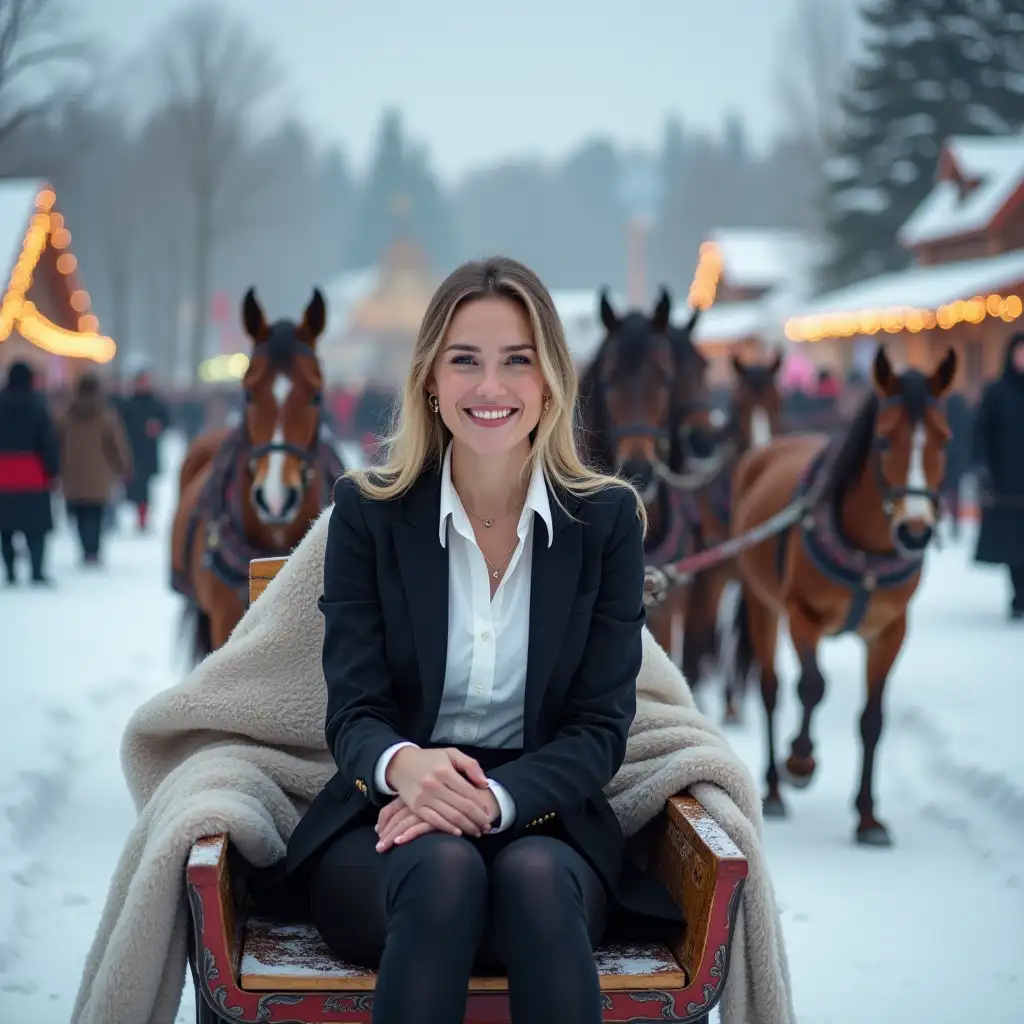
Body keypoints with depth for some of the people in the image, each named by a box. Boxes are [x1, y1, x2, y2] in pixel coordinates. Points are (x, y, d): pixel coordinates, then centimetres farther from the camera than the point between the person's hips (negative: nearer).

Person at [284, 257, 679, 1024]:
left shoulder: (608, 520, 3)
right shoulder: (368, 511, 2)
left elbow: (601, 727, -2)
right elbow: (354, 711, -3)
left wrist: (494, 800, -22)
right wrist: (401, 764, -29)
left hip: (543, 823, 1)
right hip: (389, 825, 0)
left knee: (536, 877, -34)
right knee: (443, 868, -35)